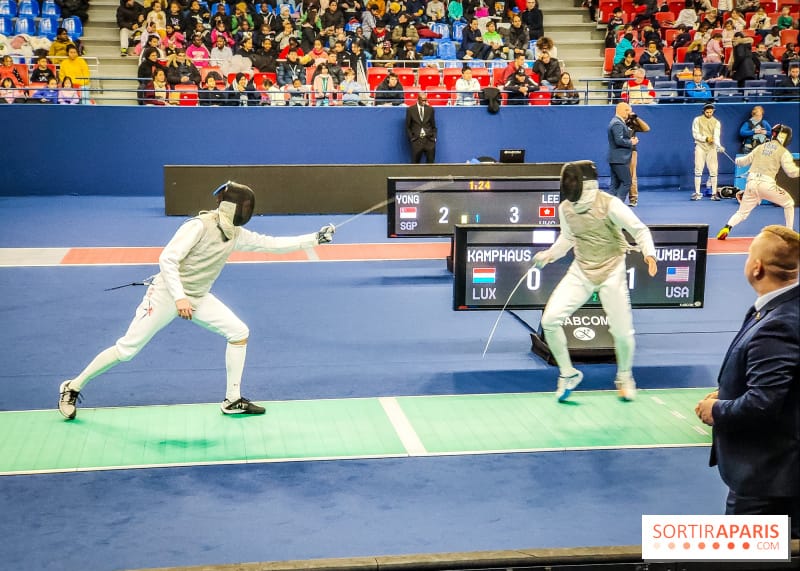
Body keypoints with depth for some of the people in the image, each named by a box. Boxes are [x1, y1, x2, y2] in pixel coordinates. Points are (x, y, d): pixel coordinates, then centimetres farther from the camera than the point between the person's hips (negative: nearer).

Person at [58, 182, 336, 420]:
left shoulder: (236, 234, 0)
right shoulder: (199, 226, -23)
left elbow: (273, 244, 3)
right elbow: (167, 259, -25)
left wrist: (315, 238, -2)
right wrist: (179, 297, -33)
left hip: (197, 297, 7)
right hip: (167, 294, -7)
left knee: (239, 333, -3)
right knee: (127, 350, -5)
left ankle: (233, 400, 6)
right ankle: (73, 388, 14)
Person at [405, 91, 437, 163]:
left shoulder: (430, 109, 9)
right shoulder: (410, 110, 3)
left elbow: (433, 126, 14)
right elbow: (407, 127, 5)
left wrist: (434, 137, 4)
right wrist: (411, 138, -3)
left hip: (429, 140, 2)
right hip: (416, 140, -2)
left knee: (430, 162, -1)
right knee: (415, 162, 0)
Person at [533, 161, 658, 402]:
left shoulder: (609, 204, -21)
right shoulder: (565, 208, -5)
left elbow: (639, 230, -18)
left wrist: (649, 253, -36)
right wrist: (548, 255, -2)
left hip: (611, 273, -4)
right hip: (581, 273, 4)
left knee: (622, 332, -3)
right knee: (550, 320, -12)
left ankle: (624, 376, 29)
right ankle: (568, 374, 8)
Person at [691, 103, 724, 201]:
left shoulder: (716, 122, 0)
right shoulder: (697, 120, -2)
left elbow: (716, 136, -13)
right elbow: (695, 134, -6)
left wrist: (719, 146, -31)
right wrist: (705, 138, -19)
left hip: (711, 148, 1)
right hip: (700, 147, -1)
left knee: (713, 170, -1)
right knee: (698, 170, -1)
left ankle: (714, 193, 5)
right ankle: (697, 193, 5)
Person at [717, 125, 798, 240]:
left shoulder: (761, 147, 16)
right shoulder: (783, 152, 2)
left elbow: (744, 161, 24)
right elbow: (791, 172, -7)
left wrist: (737, 160, 45)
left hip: (751, 183, 4)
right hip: (766, 184, -4)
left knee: (742, 212, 15)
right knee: (789, 204, 19)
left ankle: (726, 229, -10)